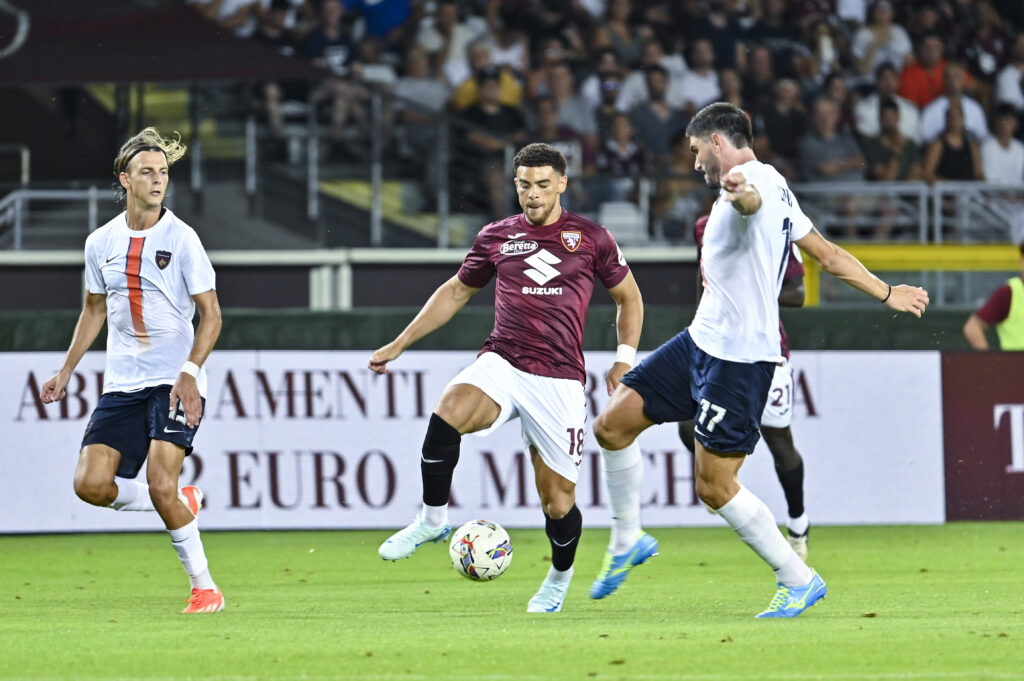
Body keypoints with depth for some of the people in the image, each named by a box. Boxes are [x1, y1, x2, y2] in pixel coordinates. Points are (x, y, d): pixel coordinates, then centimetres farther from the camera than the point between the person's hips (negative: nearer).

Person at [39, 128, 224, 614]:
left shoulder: (181, 239, -5)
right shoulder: (101, 242, 8)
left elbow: (211, 314, -5)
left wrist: (190, 371, -19)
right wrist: (66, 372, 21)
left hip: (174, 383, -5)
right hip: (121, 385, 5)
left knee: (161, 484, -19)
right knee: (90, 484, -9)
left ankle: (204, 587, -4)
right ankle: (181, 506, 16)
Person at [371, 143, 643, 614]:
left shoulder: (591, 239, 5)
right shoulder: (497, 237, 10)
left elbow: (629, 297, 17)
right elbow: (456, 292, 23)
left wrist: (625, 359, 4)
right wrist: (399, 344, 20)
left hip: (559, 378, -1)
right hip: (501, 363, 1)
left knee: (556, 499, -1)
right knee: (448, 412, -33)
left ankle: (560, 575, 31)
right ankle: (432, 520, -17)